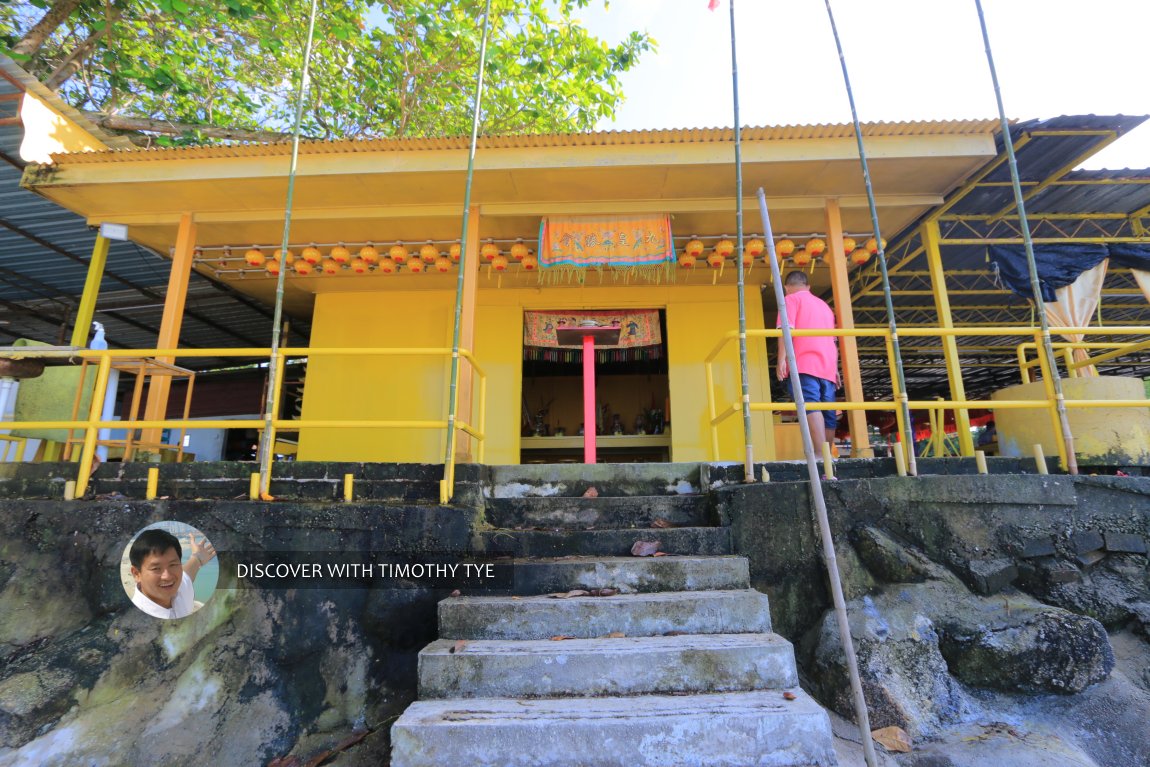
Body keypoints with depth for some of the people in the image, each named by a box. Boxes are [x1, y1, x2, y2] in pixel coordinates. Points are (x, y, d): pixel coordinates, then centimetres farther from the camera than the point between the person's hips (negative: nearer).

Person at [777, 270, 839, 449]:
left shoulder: (791, 299, 10)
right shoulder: (824, 305, 31)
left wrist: (782, 359, -13)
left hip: (804, 364, -7)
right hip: (827, 367, 7)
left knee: (811, 407, -20)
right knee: (828, 414, 7)